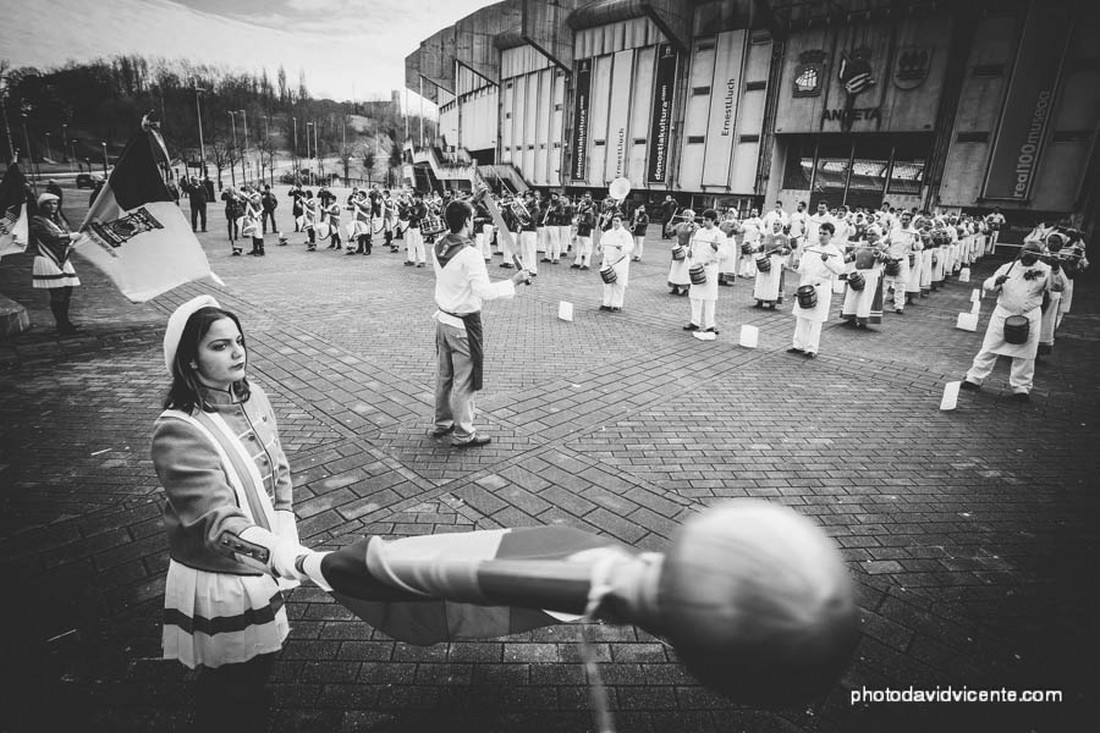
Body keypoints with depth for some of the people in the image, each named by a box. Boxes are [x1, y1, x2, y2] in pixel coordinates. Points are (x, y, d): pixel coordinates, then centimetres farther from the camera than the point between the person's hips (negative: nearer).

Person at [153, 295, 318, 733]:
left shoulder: (251, 396, -4)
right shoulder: (178, 432, -25)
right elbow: (216, 519, -32)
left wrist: (287, 538, -2)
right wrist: (275, 550, -46)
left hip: (264, 567, 6)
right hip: (219, 583, -6)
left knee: (262, 665, 26)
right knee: (228, 690, 17)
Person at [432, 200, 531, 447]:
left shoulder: (438, 246, -1)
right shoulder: (469, 253, -23)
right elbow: (485, 291, -27)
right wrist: (514, 281, -15)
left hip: (442, 318, 8)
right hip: (463, 324, -8)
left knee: (443, 376, 20)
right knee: (464, 381, 4)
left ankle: (443, 423, 36)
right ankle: (464, 434, 16)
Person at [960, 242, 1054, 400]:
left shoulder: (1045, 270, 1)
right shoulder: (1008, 267, 4)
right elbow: (986, 284, 0)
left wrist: (1057, 269, -24)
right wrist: (996, 282, -21)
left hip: (1029, 317, 0)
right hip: (1003, 313, 1)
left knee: (1025, 354, 6)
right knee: (990, 348, 3)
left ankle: (1021, 387, 19)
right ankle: (974, 378, 10)